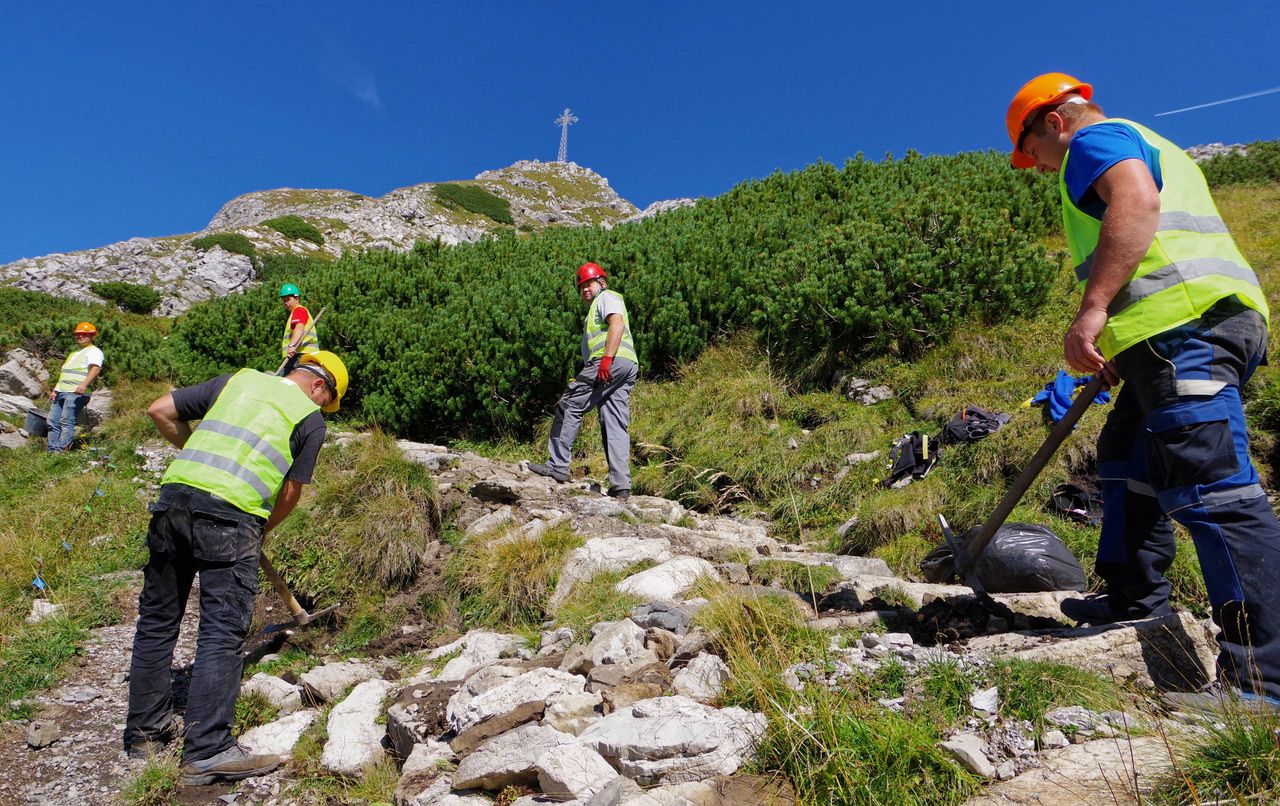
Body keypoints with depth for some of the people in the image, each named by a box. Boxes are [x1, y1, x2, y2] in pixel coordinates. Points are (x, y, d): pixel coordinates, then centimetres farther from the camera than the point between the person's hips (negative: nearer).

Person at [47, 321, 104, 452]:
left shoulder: (93, 351, 0)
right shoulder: (74, 353, 31)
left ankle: (61, 450, -18)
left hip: (76, 393, -9)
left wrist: (84, 385, -32)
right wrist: (55, 390, 22)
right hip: (61, 392, 9)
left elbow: (95, 369, -18)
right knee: (53, 422, 5)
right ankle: (52, 450, 6)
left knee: (67, 422, -15)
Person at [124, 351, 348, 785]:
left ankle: (145, 729, 29)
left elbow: (160, 411, 19)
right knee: (223, 631, -3)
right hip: (230, 514, -6)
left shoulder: (238, 380, 21)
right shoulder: (311, 418, 9)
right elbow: (291, 490, 11)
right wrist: (262, 530, 26)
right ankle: (207, 750, -4)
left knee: (157, 618, 16)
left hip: (175, 493, 6)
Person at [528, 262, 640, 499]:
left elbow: (617, 324, -12)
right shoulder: (597, 307, 36)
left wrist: (606, 358, -24)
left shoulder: (607, 297, 7)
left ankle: (558, 466, -7)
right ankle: (621, 486, -5)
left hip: (613, 362, -10)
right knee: (615, 427, 1)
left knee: (569, 406, -7)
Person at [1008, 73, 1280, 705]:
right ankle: (1134, 601, 28)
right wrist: (1118, 348, 29)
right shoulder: (1151, 147, 34)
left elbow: (1136, 202, -19)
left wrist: (1092, 308, -26)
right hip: (1222, 321, 11)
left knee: (1211, 488, -16)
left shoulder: (1095, 140, 3)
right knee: (1128, 460, 20)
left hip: (1184, 325, -11)